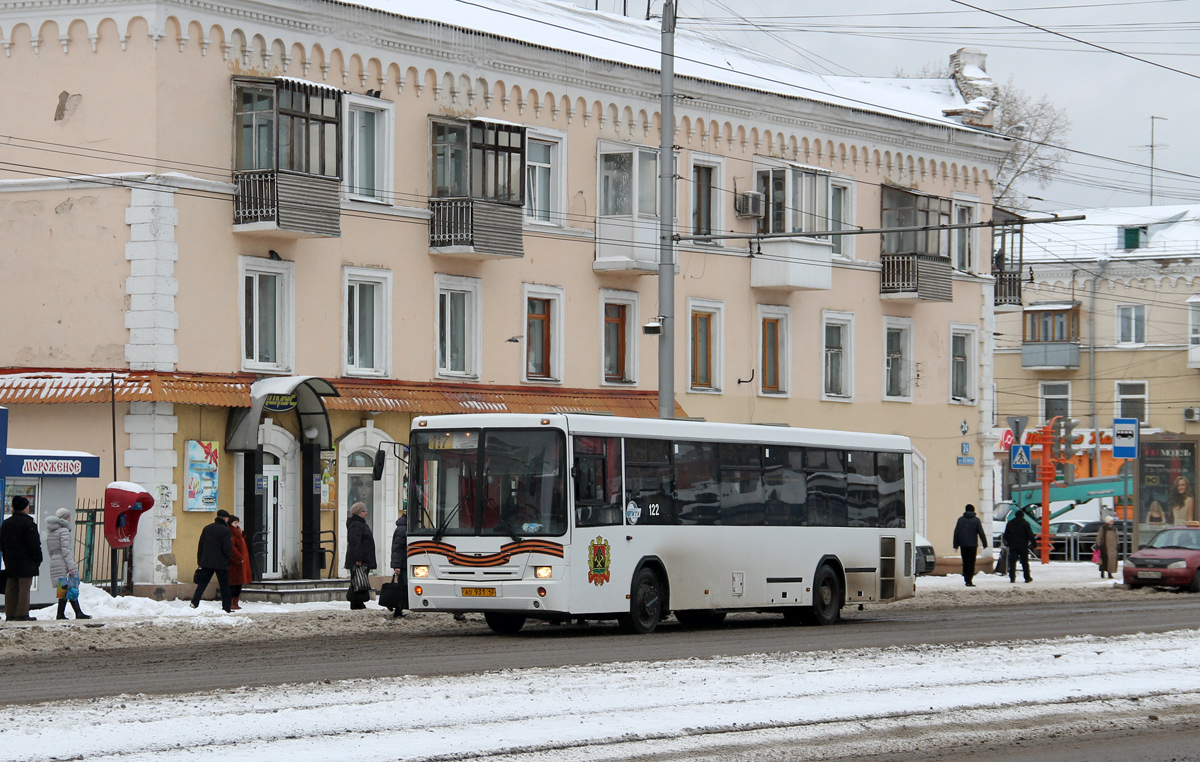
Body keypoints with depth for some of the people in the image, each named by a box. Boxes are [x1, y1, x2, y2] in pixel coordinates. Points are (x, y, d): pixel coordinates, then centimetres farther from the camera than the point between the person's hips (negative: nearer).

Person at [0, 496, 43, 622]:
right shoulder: (28, 523, -11)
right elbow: (34, 544, -13)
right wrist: (38, 559, -3)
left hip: (10, 563, 7)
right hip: (26, 563, -7)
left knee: (11, 589, 8)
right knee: (24, 588, -7)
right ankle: (22, 614, -11)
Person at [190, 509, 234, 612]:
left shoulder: (207, 529, 9)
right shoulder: (226, 531, -11)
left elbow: (200, 546, 12)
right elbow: (228, 549, -16)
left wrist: (200, 561, 16)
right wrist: (229, 556, 6)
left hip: (206, 562, 5)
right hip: (221, 564, -5)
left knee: (202, 584, 7)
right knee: (224, 586, 4)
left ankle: (194, 603, -4)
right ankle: (226, 607, 6)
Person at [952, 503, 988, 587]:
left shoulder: (960, 519, 7)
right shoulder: (976, 520, -2)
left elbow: (956, 533, 7)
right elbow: (981, 533, -5)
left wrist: (956, 545, 11)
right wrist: (985, 544, 1)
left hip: (963, 545, 3)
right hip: (972, 545, -3)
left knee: (965, 563, 11)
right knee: (971, 563, -2)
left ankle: (966, 580, 10)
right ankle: (969, 581, -10)